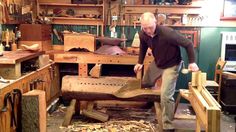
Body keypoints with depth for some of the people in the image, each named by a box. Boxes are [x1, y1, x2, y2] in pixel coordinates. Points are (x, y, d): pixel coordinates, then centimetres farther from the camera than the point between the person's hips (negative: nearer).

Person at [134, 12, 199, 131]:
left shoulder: (168, 33, -35)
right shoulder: (142, 34, -16)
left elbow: (188, 44, -25)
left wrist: (192, 62, -29)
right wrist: (140, 62, 3)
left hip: (171, 65, -6)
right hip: (156, 63, 7)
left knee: (166, 96, -13)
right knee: (145, 83, 24)